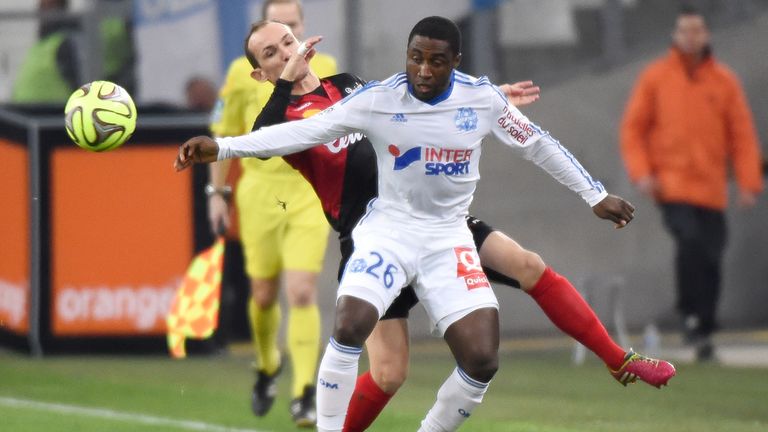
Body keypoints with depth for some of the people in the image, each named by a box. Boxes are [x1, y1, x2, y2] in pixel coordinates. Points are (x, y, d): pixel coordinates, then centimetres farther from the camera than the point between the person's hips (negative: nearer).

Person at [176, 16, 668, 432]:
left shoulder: (483, 98, -6)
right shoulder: (378, 99, -12)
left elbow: (539, 145, 9)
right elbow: (305, 131, -16)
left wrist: (596, 195, 15)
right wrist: (221, 147, -25)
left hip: (449, 239, 2)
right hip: (388, 229, -2)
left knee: (482, 360, -11)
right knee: (350, 327, -26)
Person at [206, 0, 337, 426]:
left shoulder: (325, 68, 1)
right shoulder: (243, 72, 0)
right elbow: (224, 134, 7)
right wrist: (217, 192, 5)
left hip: (310, 195, -1)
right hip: (259, 192, 1)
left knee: (301, 294, -13)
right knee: (264, 295, 11)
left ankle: (305, 394, -10)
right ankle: (267, 366, 40)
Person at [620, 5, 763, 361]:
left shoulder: (724, 81, 7)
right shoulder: (655, 78, 4)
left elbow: (742, 134, 7)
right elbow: (633, 129, 5)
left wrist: (749, 182, -2)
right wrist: (641, 172, -8)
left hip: (711, 188, 2)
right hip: (671, 183, -2)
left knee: (711, 257, 1)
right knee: (690, 240, -24)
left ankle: (703, 329, 14)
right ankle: (690, 313, -10)